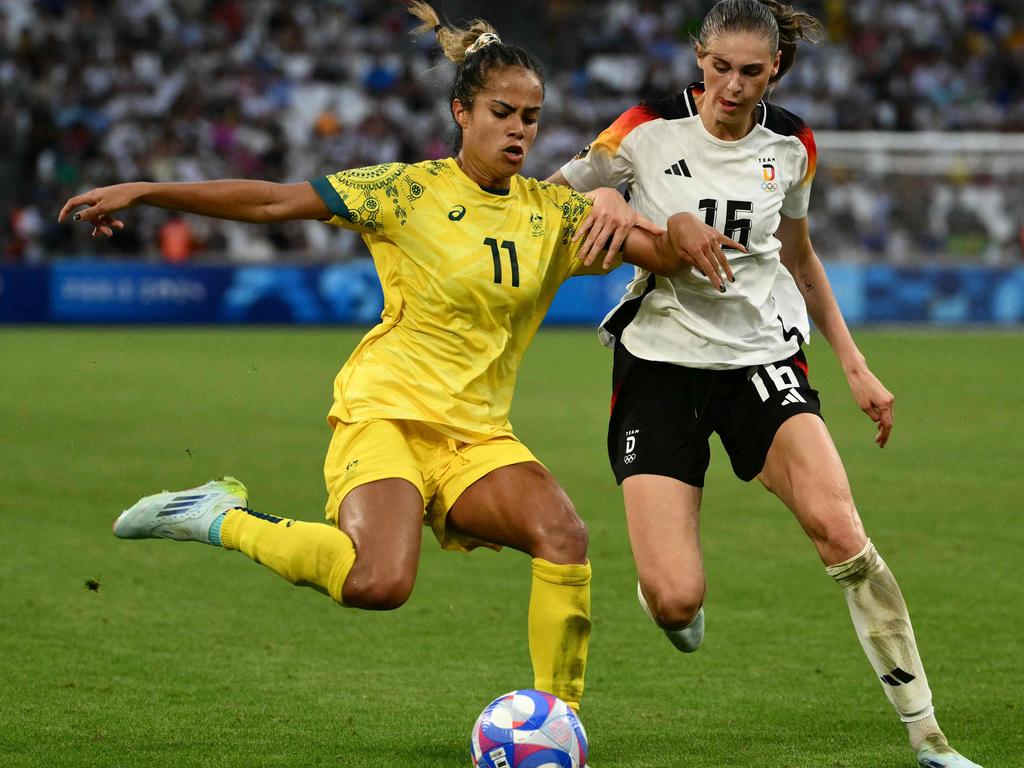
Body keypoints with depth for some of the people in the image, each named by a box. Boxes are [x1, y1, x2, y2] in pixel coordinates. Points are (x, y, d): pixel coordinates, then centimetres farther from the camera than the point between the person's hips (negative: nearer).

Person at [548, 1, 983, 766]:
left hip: (761, 353, 2)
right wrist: (610, 207, -17)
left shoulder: (791, 145, 2)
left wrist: (855, 365, 16)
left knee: (837, 526, -25)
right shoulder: (649, 130, -7)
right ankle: (669, 587, 26)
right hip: (660, 361, -2)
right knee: (675, 602, -16)